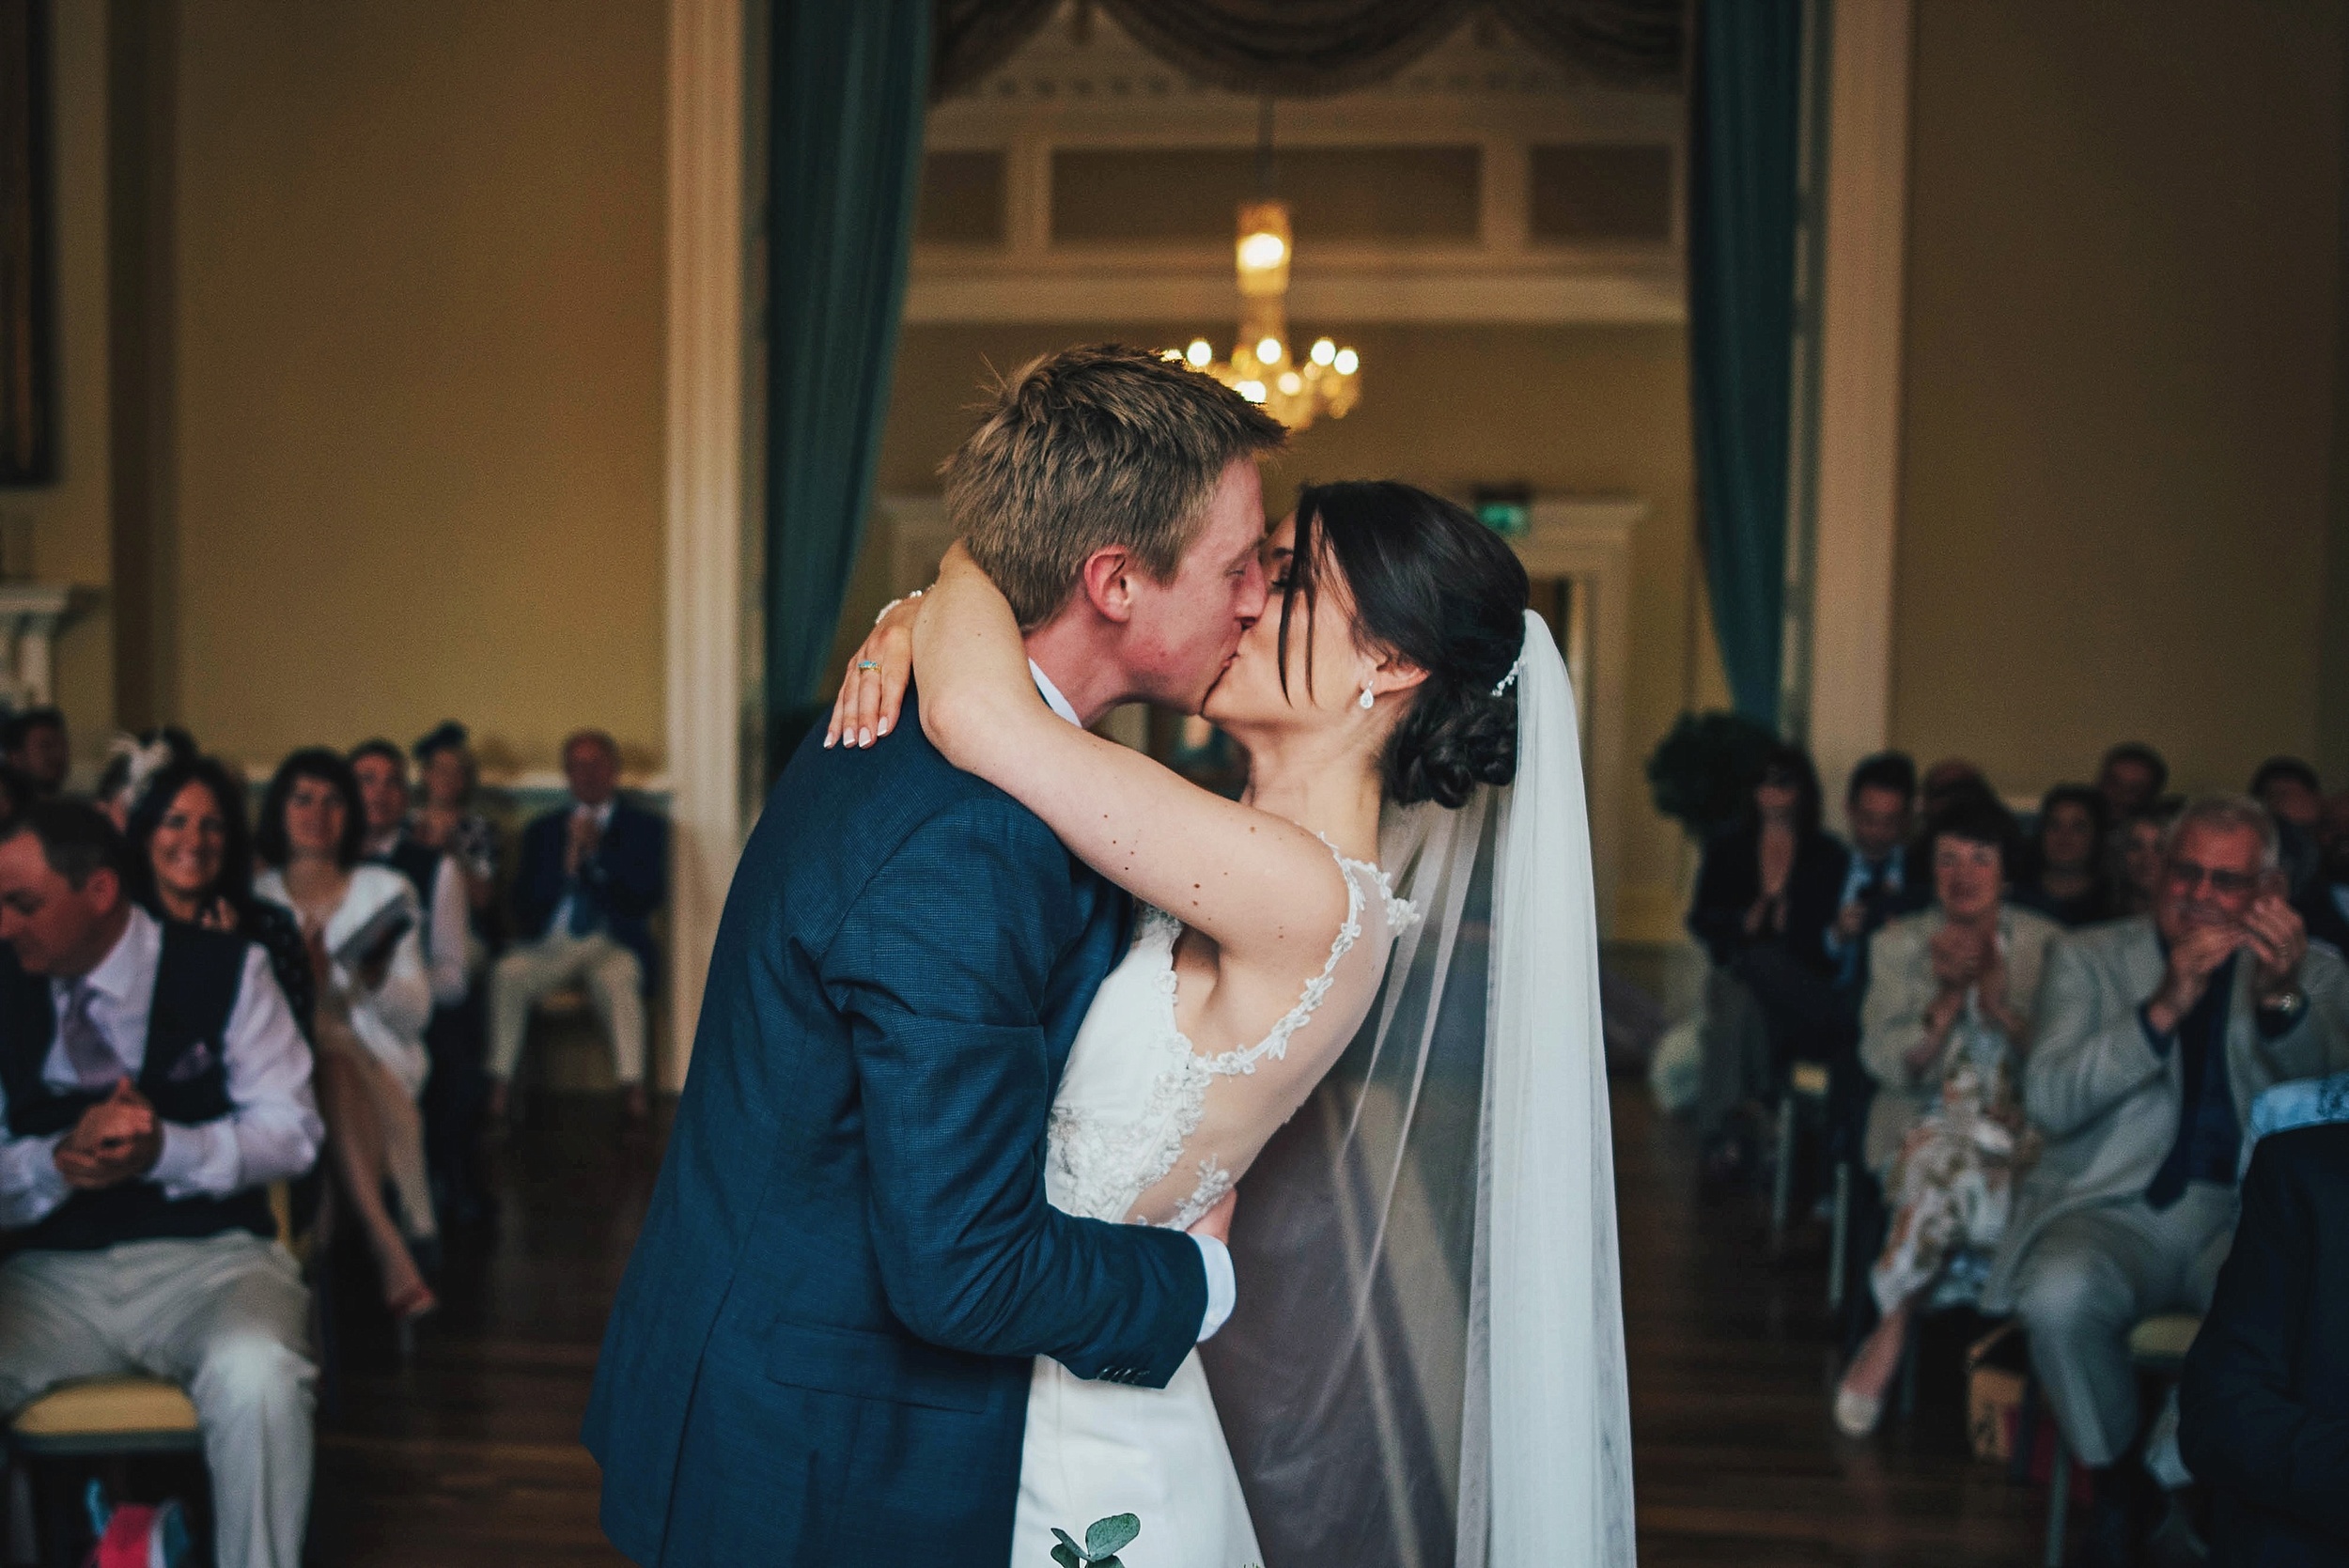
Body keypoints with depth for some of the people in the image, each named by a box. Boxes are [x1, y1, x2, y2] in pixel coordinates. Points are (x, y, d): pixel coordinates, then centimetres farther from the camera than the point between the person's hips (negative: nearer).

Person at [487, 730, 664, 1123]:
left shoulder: (644, 827, 15)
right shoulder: (543, 831, 20)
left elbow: (649, 896, 0)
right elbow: (525, 905, 9)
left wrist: (597, 850, -6)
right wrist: (567, 860, -6)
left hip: (613, 944, -2)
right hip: (549, 944, 2)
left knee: (618, 981, -37)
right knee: (506, 973, -29)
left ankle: (633, 1091, -37)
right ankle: (497, 1088, -28)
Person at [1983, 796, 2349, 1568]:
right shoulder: (2089, 958, 11)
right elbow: (2049, 1101, -5)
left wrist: (2284, 1001, -19)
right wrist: (2163, 1009, -18)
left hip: (2250, 1215, 1)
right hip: (2114, 1208, 0)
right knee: (2059, 1296, -34)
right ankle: (2116, 1475, -4)